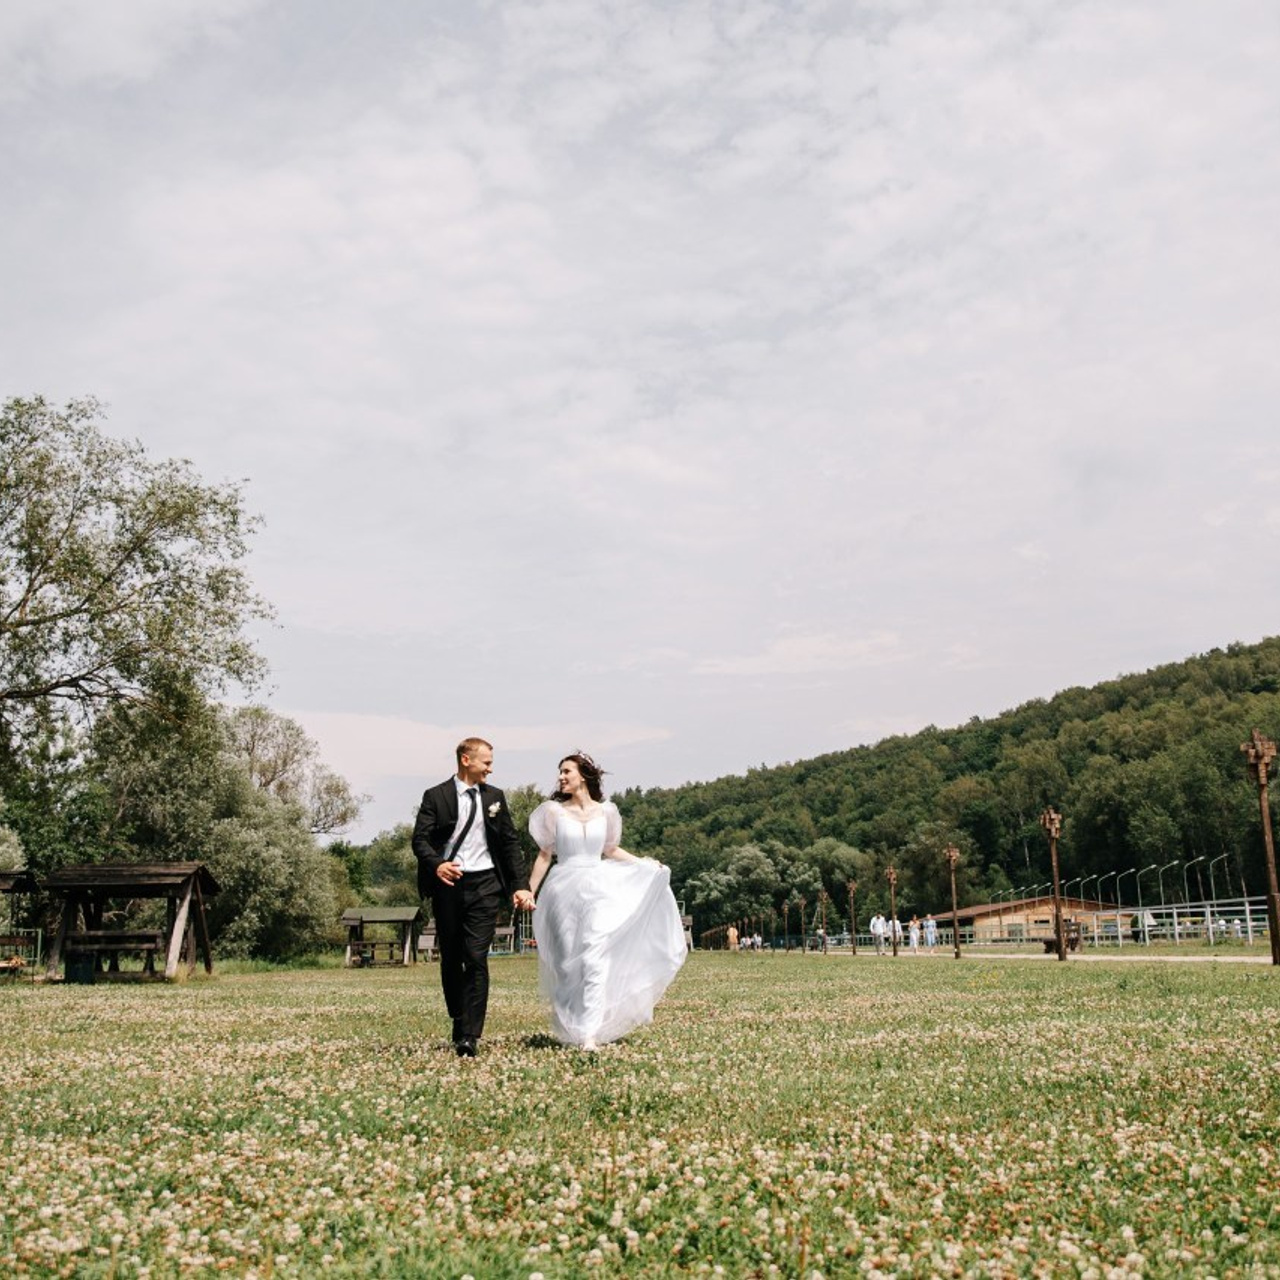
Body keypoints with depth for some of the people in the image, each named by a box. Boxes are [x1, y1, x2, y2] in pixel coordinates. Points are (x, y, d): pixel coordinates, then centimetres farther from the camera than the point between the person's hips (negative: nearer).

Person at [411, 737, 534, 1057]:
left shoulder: (495, 797, 12)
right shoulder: (435, 796, 3)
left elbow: (511, 843, 12)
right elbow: (420, 839, -6)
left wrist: (520, 886, 4)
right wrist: (436, 864, -26)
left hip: (484, 886, 1)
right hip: (448, 885, 0)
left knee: (476, 959, -10)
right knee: (450, 960, 9)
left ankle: (469, 1037, -10)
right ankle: (458, 1023, 27)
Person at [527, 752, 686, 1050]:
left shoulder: (605, 811, 4)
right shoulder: (554, 811, 1)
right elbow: (544, 856, 5)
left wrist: (644, 864, 10)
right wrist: (528, 892, 3)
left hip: (598, 890, 0)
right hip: (564, 891, 0)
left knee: (595, 959, -11)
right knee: (567, 962, 3)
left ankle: (589, 1034, -12)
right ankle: (567, 1028, 19)